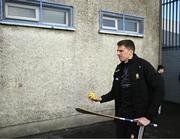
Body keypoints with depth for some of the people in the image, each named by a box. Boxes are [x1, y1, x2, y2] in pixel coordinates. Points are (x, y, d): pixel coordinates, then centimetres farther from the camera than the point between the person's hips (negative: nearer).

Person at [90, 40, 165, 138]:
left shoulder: (143, 65, -11)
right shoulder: (119, 68, 8)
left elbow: (159, 89, -17)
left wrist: (149, 116, -18)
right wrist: (102, 98, -3)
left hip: (137, 116, -5)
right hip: (121, 114, 6)